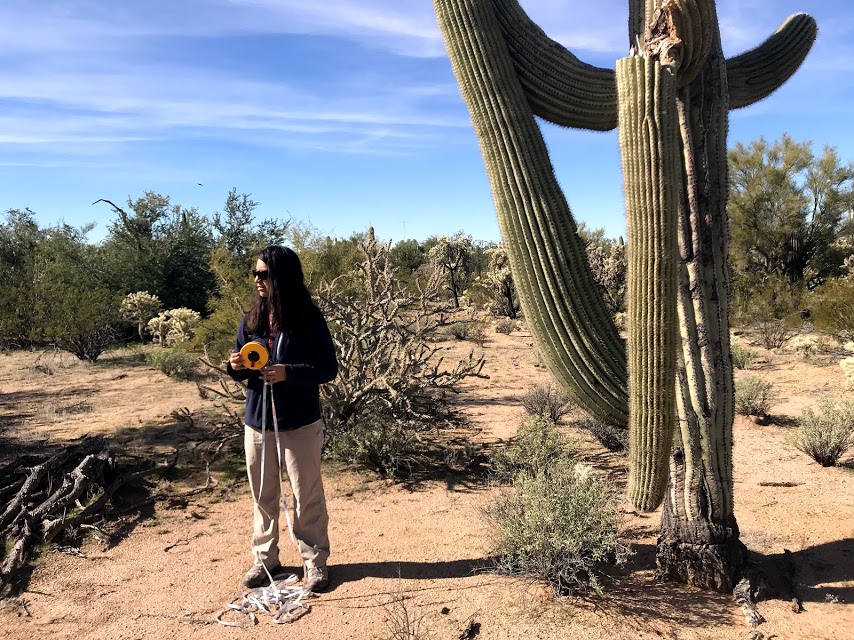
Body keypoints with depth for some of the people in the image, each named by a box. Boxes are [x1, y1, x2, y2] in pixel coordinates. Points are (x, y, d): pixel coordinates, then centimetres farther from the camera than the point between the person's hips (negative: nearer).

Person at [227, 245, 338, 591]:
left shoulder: (309, 320, -12)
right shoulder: (251, 320, 2)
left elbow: (329, 368, -12)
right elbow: (242, 367, 11)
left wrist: (288, 373, -25)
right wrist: (236, 366, -12)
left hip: (300, 423, -5)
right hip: (257, 422, 5)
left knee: (307, 496, 8)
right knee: (263, 495, 17)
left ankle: (314, 561, 24)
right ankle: (265, 558, 33)